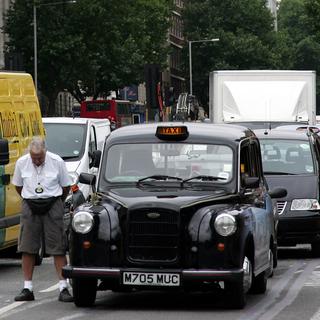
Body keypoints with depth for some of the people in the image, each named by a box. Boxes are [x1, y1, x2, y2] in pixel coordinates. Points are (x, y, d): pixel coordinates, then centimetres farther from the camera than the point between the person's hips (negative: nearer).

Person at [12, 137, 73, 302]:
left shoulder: (57, 162, -6)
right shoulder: (21, 163, -2)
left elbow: (66, 186, 7)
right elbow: (18, 185, 15)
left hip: (52, 204, -2)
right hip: (30, 207, 2)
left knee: (58, 248, -4)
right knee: (27, 248, 0)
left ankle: (63, 288, -3)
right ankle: (27, 288, 6)